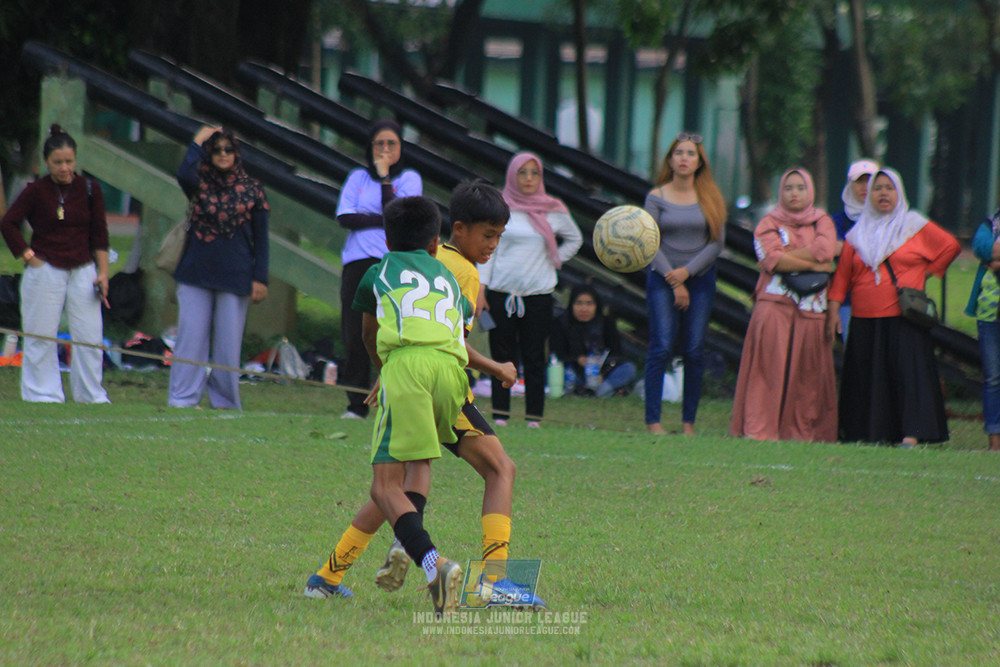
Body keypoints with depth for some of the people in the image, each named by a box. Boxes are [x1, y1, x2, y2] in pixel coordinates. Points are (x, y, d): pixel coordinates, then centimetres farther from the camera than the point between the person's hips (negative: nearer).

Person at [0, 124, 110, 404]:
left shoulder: (90, 189, 3)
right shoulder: (36, 191, -5)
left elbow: (99, 234, 8)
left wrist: (103, 272, 3)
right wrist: (28, 256, -5)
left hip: (82, 269, 2)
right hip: (45, 271, -2)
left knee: (90, 337, 0)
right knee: (41, 336, 0)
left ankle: (91, 395, 10)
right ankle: (42, 394, 9)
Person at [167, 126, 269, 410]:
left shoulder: (251, 190, 6)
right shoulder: (200, 184, 6)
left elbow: (261, 238, 7)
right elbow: (184, 175, -20)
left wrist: (260, 279, 0)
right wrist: (198, 141, -9)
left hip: (235, 277, 0)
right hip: (195, 274, 0)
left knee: (228, 341, 1)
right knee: (190, 337, -3)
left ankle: (225, 401, 8)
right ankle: (182, 399, 0)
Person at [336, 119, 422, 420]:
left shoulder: (410, 179, 8)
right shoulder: (358, 178, 16)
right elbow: (345, 217, 1)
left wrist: (385, 176, -5)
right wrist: (385, 220, -6)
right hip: (358, 263, 3)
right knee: (355, 336, -1)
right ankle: (356, 404, 4)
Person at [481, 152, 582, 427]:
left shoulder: (553, 212, 6)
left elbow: (574, 239, 22)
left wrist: (556, 260, 8)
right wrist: (479, 289, -2)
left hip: (538, 294, 1)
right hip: (501, 293, -1)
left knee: (535, 359, -1)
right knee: (502, 356, -1)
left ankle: (534, 419, 3)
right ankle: (499, 416, 3)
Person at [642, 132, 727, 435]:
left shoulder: (710, 198, 5)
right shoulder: (656, 197, 2)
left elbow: (717, 243, 1)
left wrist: (687, 271, -9)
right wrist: (674, 282, -8)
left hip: (701, 278, 1)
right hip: (663, 279, -1)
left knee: (695, 351, -3)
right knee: (662, 348, -10)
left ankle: (689, 421, 3)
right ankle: (653, 421, -11)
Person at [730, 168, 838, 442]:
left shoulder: (822, 222, 15)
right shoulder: (768, 224, 11)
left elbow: (824, 250, -6)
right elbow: (771, 258, -7)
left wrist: (784, 259, -8)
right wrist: (813, 264, -7)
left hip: (812, 309, 2)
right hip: (775, 307, -2)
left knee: (808, 372, -4)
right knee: (770, 365, -12)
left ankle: (804, 431, -3)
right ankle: (760, 429, -15)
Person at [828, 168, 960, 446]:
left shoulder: (915, 226, 6)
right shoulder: (859, 233, 13)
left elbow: (950, 246, 15)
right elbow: (843, 274, 12)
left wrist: (928, 273, 9)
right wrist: (833, 309, 3)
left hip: (904, 318, -3)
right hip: (865, 321, 3)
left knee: (908, 369, -12)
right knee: (867, 376, -1)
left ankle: (911, 434, -16)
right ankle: (870, 433, 1)